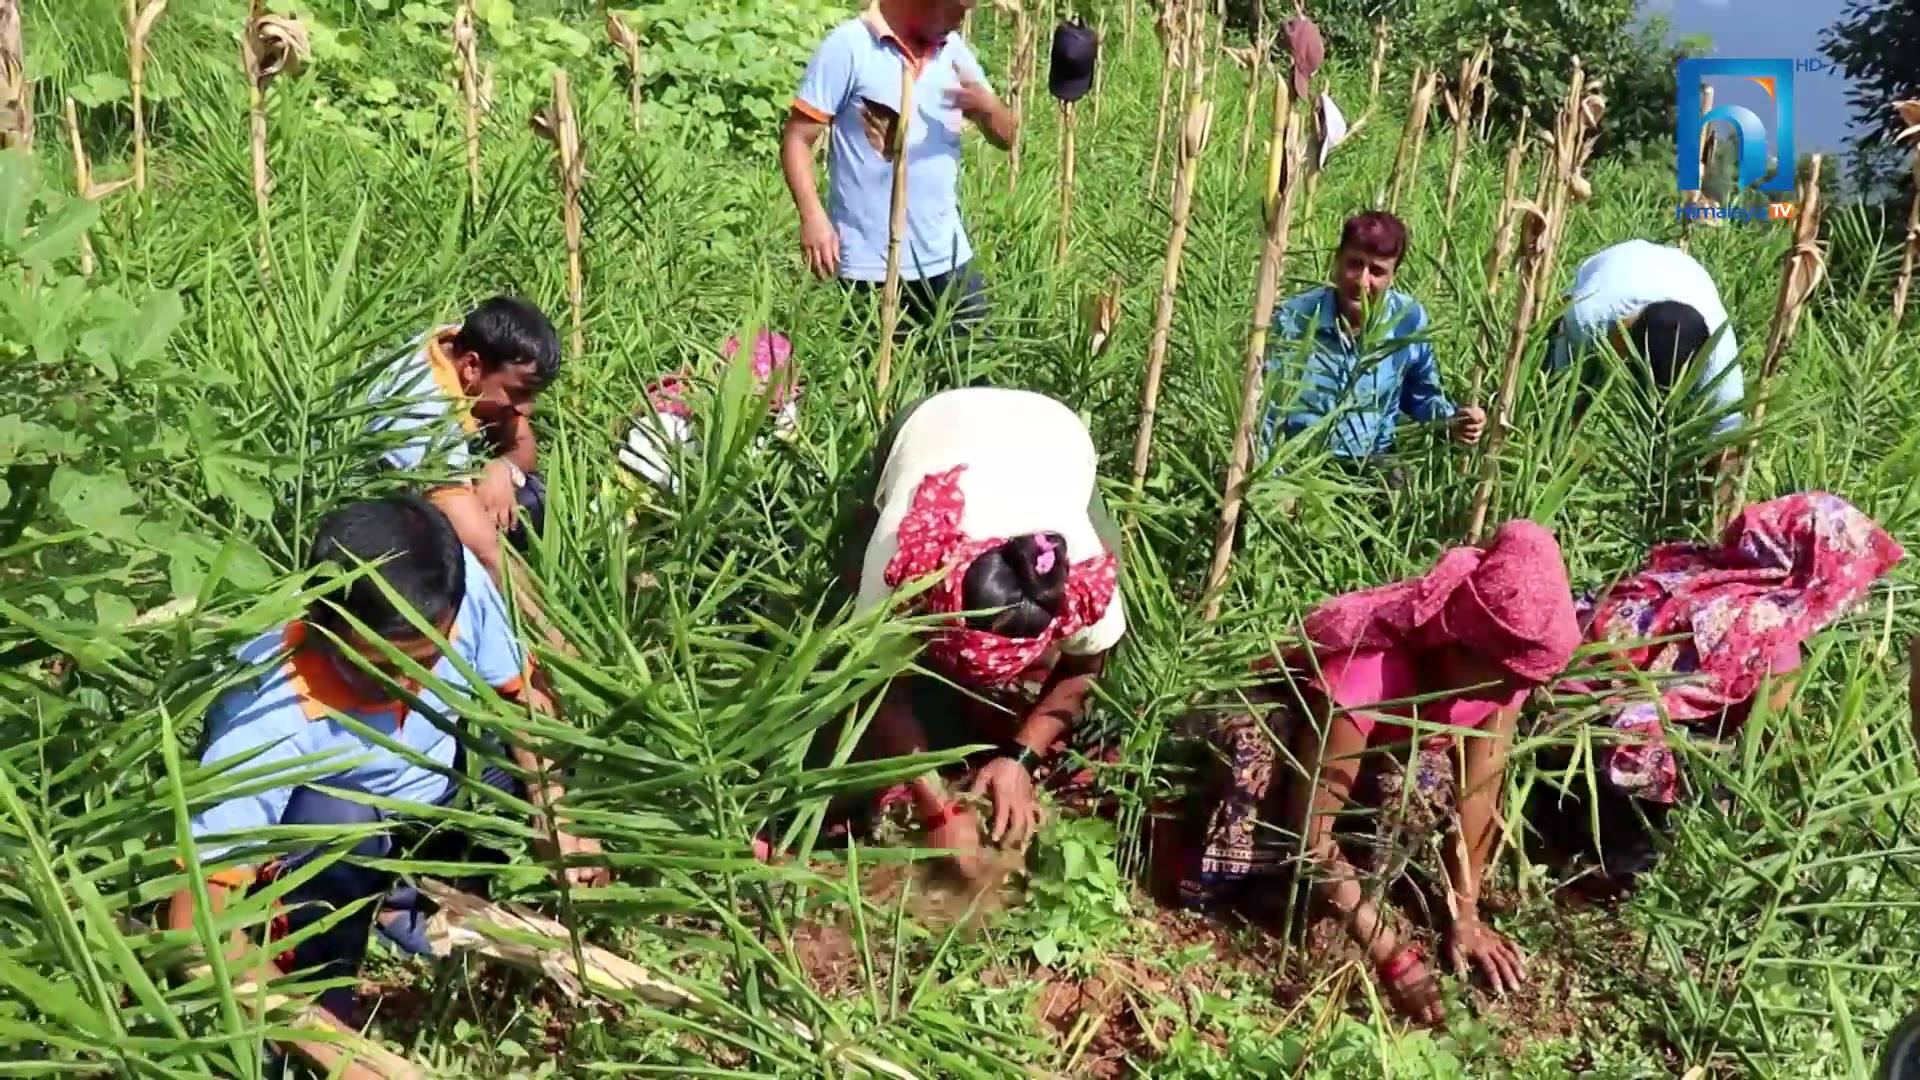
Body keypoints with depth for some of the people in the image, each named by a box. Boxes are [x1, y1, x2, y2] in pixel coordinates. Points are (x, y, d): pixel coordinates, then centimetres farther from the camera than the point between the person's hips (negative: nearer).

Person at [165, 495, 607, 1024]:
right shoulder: (273, 719, -39)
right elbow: (194, 920, -36)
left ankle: (402, 906, 2)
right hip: (330, 849, -6)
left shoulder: (464, 586, -29)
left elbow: (520, 695, -8)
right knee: (338, 818, -35)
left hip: (436, 805, 6)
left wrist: (553, 820, -18)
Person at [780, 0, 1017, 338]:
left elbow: (1007, 136, 10)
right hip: (872, 262, -5)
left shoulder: (955, 50, 8)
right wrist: (813, 215, -23)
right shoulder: (849, 47, -8)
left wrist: (987, 106, -13)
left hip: (948, 256, 5)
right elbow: (797, 137, -9)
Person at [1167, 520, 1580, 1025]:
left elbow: (1479, 791, -12)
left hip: (1389, 758, 5)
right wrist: (1392, 955, -39)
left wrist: (1466, 916, -13)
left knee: (1427, 786, -29)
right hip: (1290, 737, -4)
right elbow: (1312, 836, -40)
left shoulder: (1500, 670, -25)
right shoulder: (1362, 679, -43)